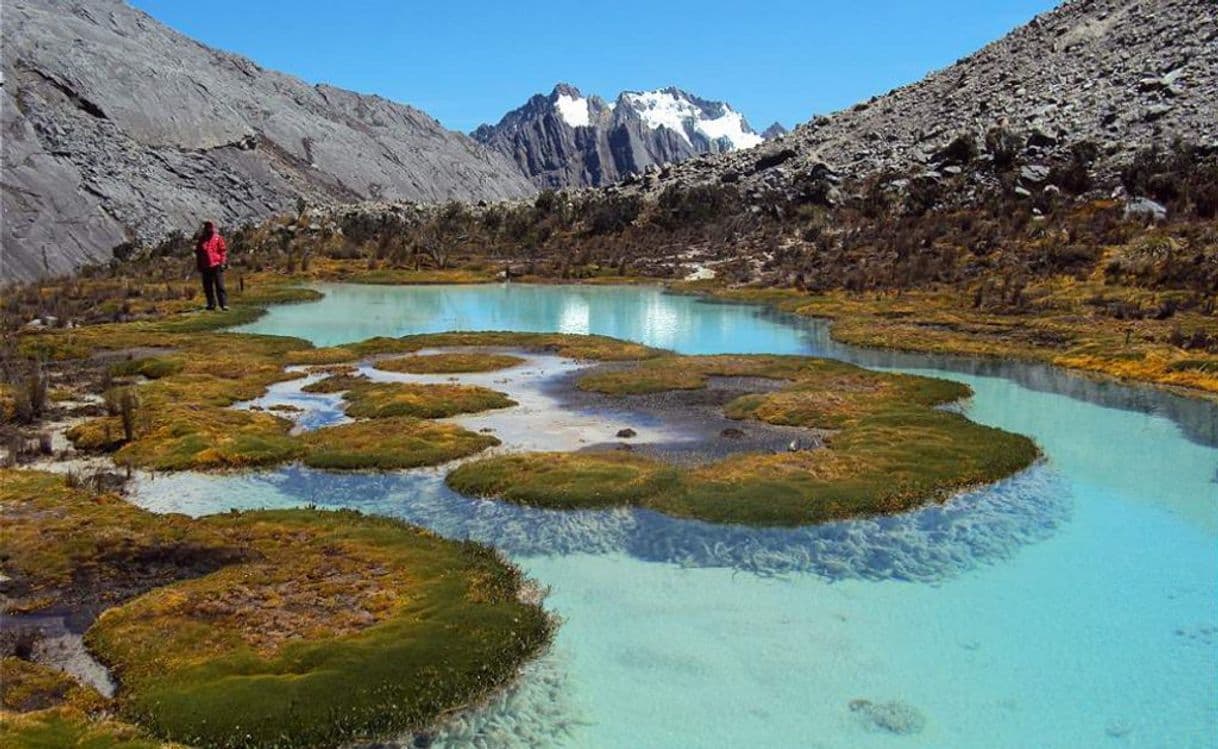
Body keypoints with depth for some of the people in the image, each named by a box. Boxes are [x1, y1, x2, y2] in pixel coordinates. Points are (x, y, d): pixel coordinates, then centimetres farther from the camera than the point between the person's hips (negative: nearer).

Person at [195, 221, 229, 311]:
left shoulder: (218, 238, 1)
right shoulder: (201, 240, 11)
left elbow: (223, 251, -1)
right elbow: (198, 253, 17)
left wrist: (223, 263, -9)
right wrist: (199, 265, 13)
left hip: (216, 266, -4)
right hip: (205, 267, 4)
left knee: (220, 286, -6)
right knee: (207, 287, 8)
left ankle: (224, 304, -7)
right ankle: (211, 303, 17)